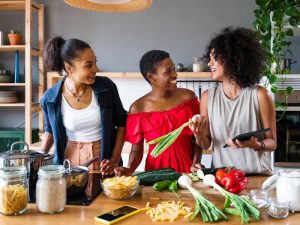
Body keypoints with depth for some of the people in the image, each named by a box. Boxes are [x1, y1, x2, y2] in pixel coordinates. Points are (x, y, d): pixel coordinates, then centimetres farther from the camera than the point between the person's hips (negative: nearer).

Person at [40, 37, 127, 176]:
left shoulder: (106, 86, -13)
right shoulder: (50, 98, -11)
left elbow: (121, 122, -2)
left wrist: (115, 160, -9)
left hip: (104, 158, 0)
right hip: (70, 160, 0)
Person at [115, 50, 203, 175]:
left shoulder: (187, 97, 1)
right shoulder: (138, 108, -4)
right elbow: (137, 150, 2)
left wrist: (195, 163, -7)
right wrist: (130, 169, -16)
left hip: (187, 168, 1)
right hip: (157, 170, -1)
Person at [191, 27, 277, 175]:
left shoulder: (259, 95, -7)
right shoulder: (208, 96, 2)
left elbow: (272, 142, 1)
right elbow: (206, 144, 8)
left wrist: (256, 145, -18)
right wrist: (200, 136, -12)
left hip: (256, 175, -2)